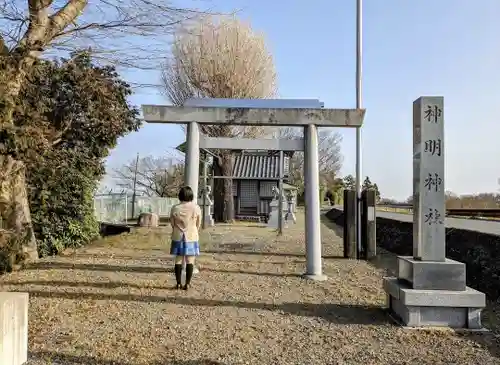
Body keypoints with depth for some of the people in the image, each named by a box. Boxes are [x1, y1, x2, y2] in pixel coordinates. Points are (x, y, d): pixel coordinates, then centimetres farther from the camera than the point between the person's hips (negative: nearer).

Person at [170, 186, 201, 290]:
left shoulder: (175, 208, -7)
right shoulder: (196, 208, -9)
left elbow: (172, 223, 2)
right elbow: (198, 225, 1)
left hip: (178, 237, 1)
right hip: (191, 237, -1)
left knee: (178, 260, 8)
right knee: (190, 261, 5)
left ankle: (178, 283, 11)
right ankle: (187, 283, 6)